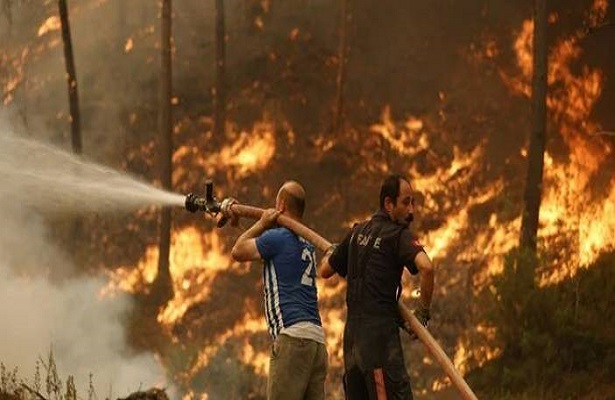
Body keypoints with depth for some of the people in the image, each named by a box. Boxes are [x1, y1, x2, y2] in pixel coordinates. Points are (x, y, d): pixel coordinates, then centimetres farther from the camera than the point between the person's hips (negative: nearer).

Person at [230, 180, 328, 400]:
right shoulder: (307, 244, 22)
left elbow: (238, 252, 8)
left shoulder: (278, 238, -3)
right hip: (317, 338, 8)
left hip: (292, 335, -8)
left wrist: (261, 224, 18)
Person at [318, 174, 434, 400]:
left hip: (352, 332, 8)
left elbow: (325, 270, 26)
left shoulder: (358, 232, 16)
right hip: (381, 331, -8)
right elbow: (426, 267, -24)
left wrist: (330, 252, 50)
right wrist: (423, 311, -11)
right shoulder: (398, 235, -6)